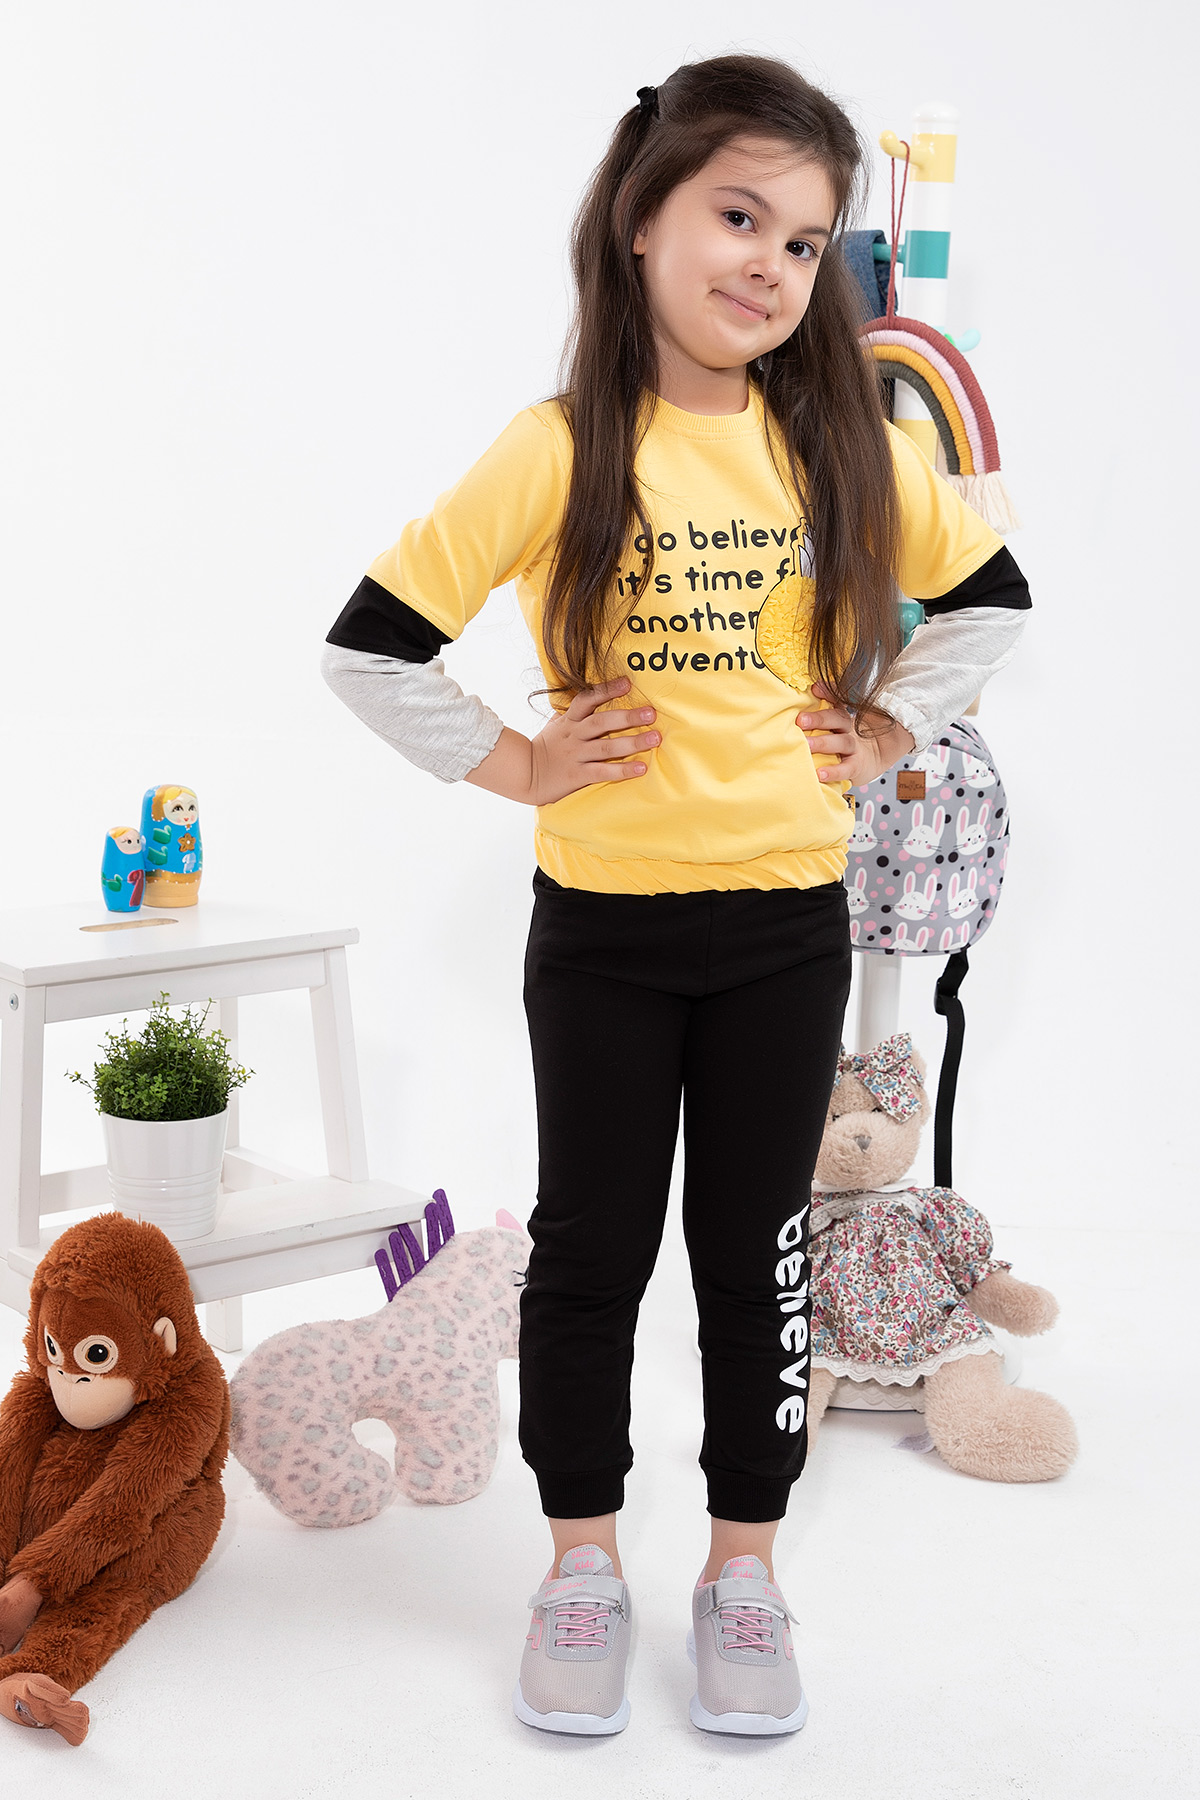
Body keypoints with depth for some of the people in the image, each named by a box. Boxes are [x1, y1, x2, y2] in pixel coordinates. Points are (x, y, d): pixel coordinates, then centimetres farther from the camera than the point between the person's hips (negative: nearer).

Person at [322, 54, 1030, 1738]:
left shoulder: (844, 445, -2)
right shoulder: (559, 453, -11)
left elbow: (990, 594, 13)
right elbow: (371, 645, -10)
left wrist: (888, 728, 3)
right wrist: (512, 763, -9)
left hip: (787, 920, 2)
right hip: (603, 925, -2)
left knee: (756, 1246, 11)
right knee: (591, 1246, 10)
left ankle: (745, 1566, 26)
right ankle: (584, 1564, 26)